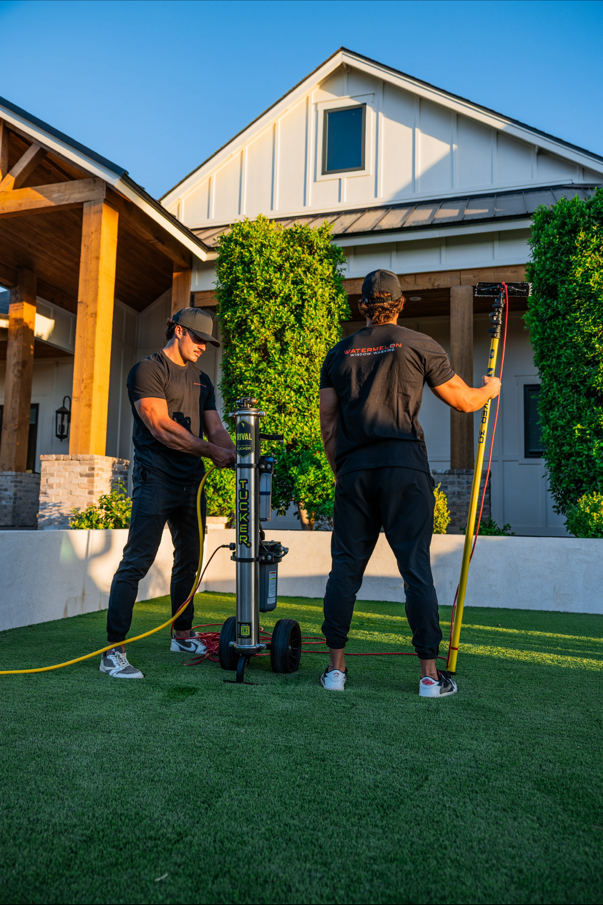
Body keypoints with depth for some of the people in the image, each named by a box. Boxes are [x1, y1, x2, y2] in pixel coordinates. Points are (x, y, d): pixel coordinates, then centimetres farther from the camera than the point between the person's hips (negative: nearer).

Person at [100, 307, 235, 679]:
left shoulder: (201, 380, 20)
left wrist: (237, 454, -6)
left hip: (191, 481, 8)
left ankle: (183, 634, 29)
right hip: (156, 478, -7)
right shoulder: (148, 370, -3)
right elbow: (160, 426, -14)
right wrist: (211, 450, -15)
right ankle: (114, 651, -8)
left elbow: (215, 428, 14)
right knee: (137, 561, -11)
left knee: (189, 559, 14)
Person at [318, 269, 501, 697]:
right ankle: (430, 674, 5)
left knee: (345, 568, 7)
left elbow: (328, 424, 12)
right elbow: (464, 401, 10)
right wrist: (490, 389, 31)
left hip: (354, 471, 3)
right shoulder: (420, 345, 5)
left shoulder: (340, 353, 14)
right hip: (405, 469, -2)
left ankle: (336, 667, 12)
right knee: (416, 569, 0)